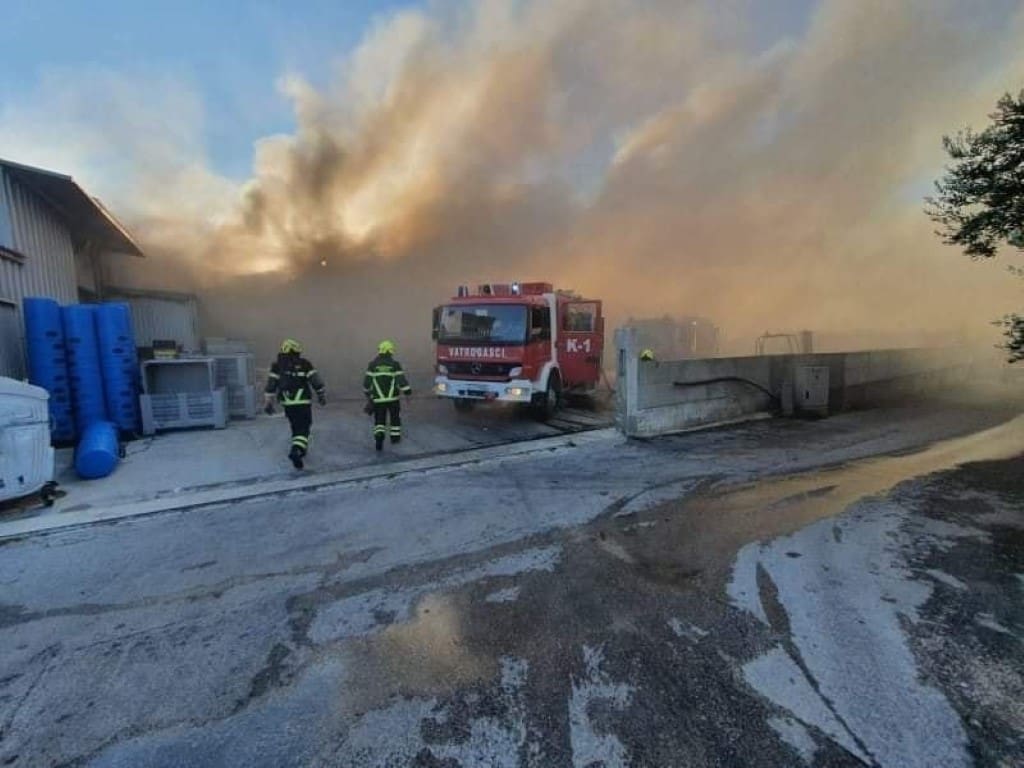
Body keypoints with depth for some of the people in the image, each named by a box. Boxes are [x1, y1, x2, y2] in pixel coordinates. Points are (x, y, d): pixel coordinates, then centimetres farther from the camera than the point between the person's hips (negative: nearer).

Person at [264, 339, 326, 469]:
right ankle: (296, 451, -21)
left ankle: (300, 448, 34)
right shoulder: (304, 364, -5)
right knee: (303, 428, -1)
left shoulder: (278, 366, 4)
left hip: (287, 403, 4)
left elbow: (271, 384, 0)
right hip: (303, 403, -4)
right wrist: (322, 395, 9)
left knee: (296, 427, 22)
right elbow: (316, 381, -4)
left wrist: (269, 402, 5)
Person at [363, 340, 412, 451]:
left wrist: (367, 393, 18)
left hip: (378, 398, 1)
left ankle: (379, 436, -13)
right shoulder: (395, 364, -5)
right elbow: (401, 380, -9)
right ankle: (395, 436, 26)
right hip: (393, 397, -1)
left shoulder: (373, 364, 0)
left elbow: (367, 381, 3)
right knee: (395, 417, 18)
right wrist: (408, 392, -4)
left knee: (379, 420, 8)